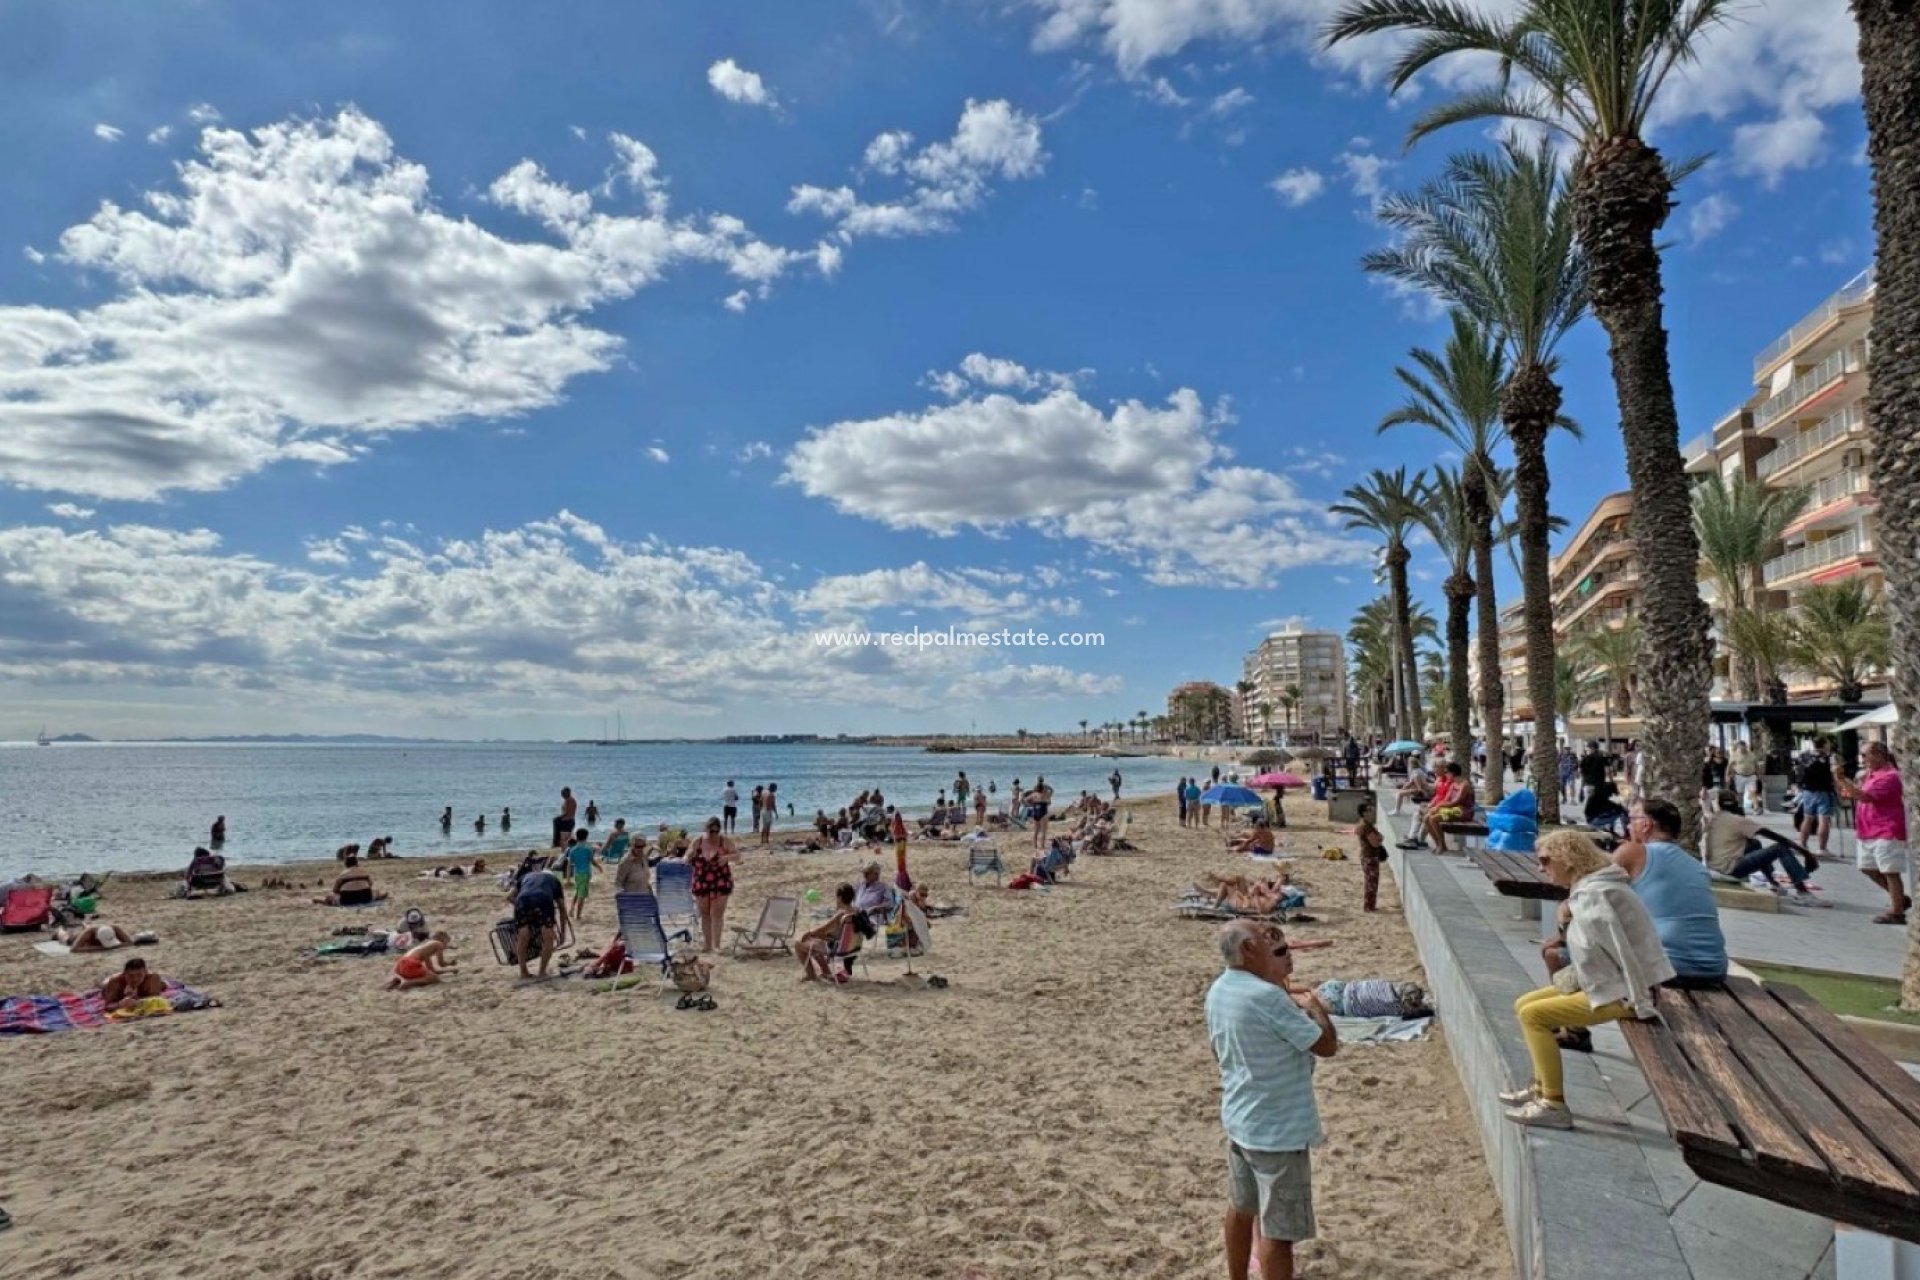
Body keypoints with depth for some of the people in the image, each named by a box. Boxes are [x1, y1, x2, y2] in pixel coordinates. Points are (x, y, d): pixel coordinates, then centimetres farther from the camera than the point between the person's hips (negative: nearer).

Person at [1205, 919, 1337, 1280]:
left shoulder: (1218, 990, 0)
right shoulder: (1267, 996, -27)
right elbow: (1328, 1045, -18)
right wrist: (1313, 1003, -1)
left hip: (1238, 1120, 9)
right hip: (1279, 1130, -9)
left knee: (1241, 1208, 24)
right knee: (1278, 1230, 4)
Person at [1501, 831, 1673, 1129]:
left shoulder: (1592, 895, -22)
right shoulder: (1587, 888, 10)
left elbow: (1622, 949, -25)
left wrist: (1641, 1004, -22)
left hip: (1621, 993, -10)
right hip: (1610, 983, 10)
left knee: (1533, 1015, -14)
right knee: (1524, 1005, 11)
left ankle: (1554, 1105, -7)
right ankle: (1541, 1087, 21)